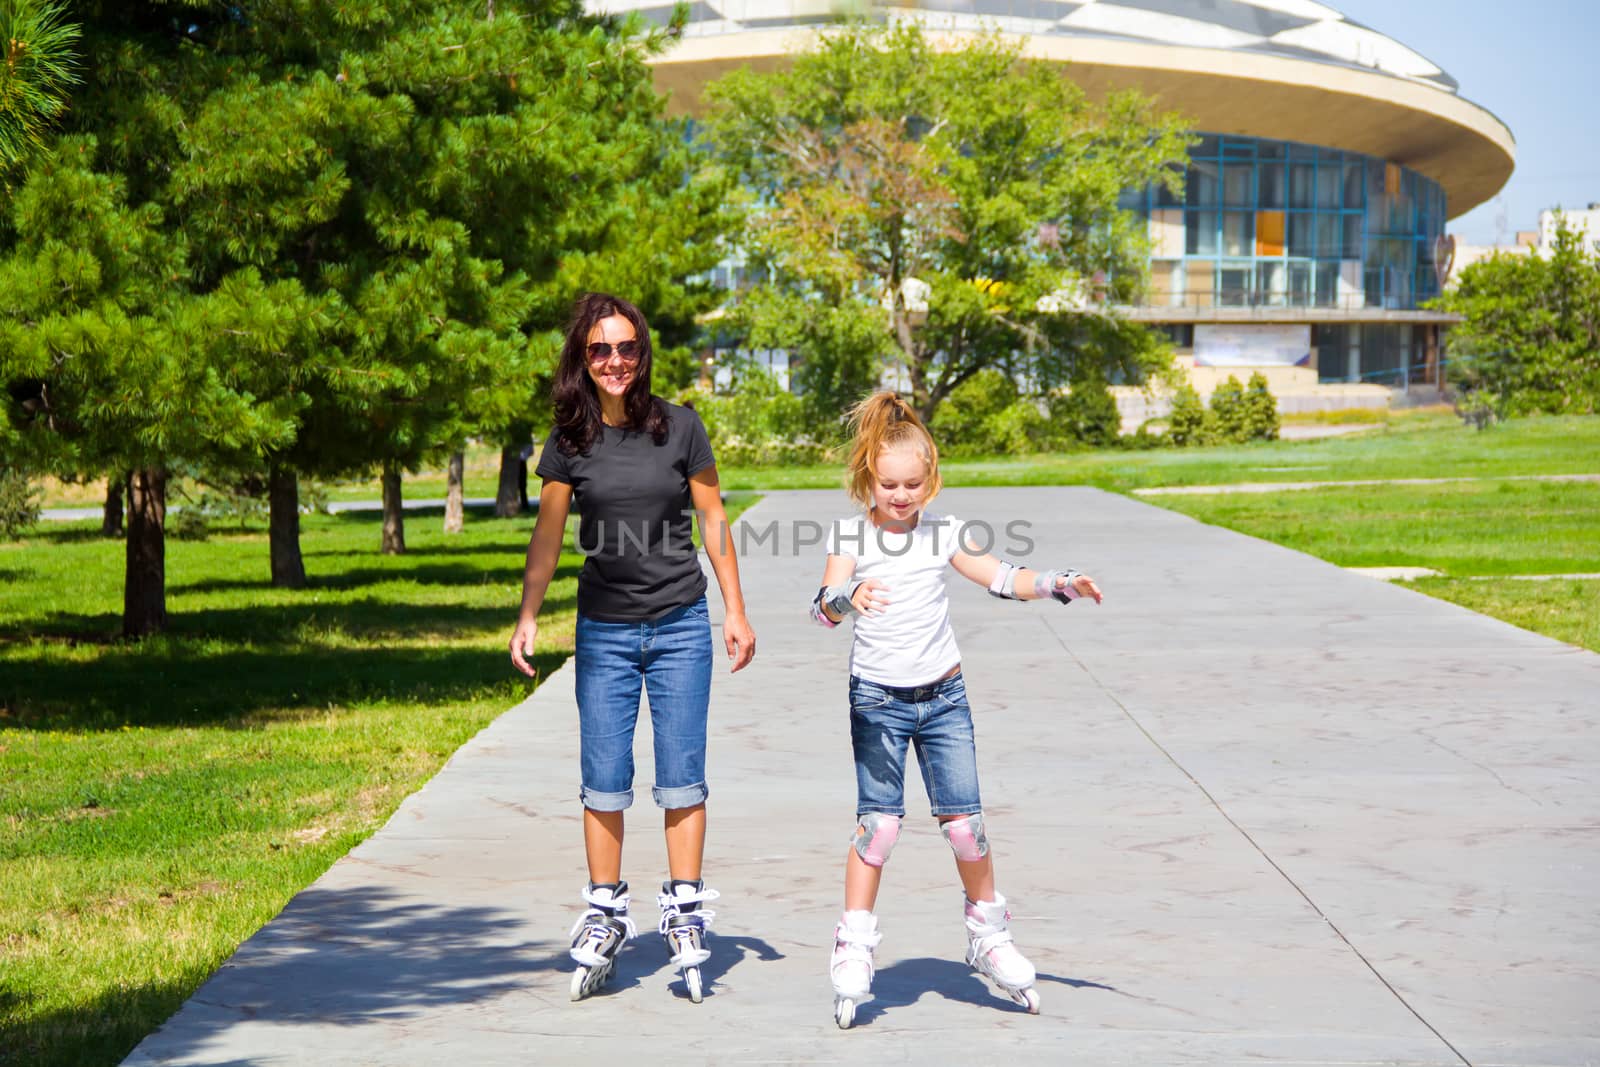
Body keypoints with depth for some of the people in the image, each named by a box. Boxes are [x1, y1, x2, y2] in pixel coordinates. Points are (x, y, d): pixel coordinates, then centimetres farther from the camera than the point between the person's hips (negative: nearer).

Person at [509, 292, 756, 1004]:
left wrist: (735, 613, 2)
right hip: (604, 630, 1)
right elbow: (548, 533, 5)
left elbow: (712, 520, 3)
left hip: (681, 625, -1)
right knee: (604, 779, 1)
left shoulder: (679, 427, -3)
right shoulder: (570, 441, -1)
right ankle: (604, 915, 13)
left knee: (682, 776, 0)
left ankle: (686, 912, 10)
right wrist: (527, 619, -2)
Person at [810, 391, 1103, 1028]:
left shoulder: (941, 535, 3)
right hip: (878, 699, -2)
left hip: (943, 696, 3)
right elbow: (824, 605, -19)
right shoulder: (850, 535, -6)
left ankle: (988, 935, 21)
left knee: (964, 819, 2)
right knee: (878, 821, -7)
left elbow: (1002, 578, 3)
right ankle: (854, 945, 4)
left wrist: (1057, 585, -13)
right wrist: (848, 596, -41)